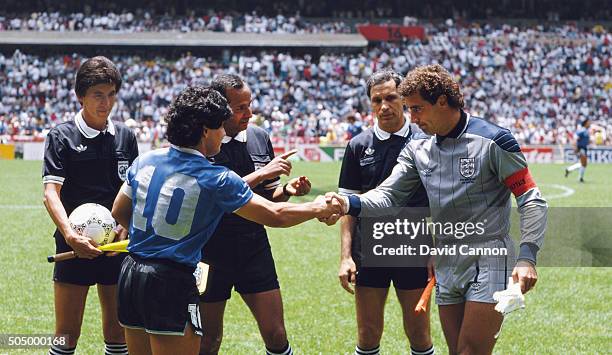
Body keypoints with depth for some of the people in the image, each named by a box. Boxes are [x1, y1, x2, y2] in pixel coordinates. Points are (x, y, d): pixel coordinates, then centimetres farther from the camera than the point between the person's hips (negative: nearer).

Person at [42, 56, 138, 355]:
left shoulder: (125, 136, 9)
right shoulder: (62, 136, -3)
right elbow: (51, 193, -11)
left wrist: (126, 229, -6)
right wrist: (70, 235, -27)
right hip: (75, 247, -3)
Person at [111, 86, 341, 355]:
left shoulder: (144, 161, 4)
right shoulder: (215, 179, -12)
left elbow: (119, 212, 16)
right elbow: (275, 215, -6)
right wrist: (318, 208, 11)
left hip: (130, 273, 7)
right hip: (172, 282, -7)